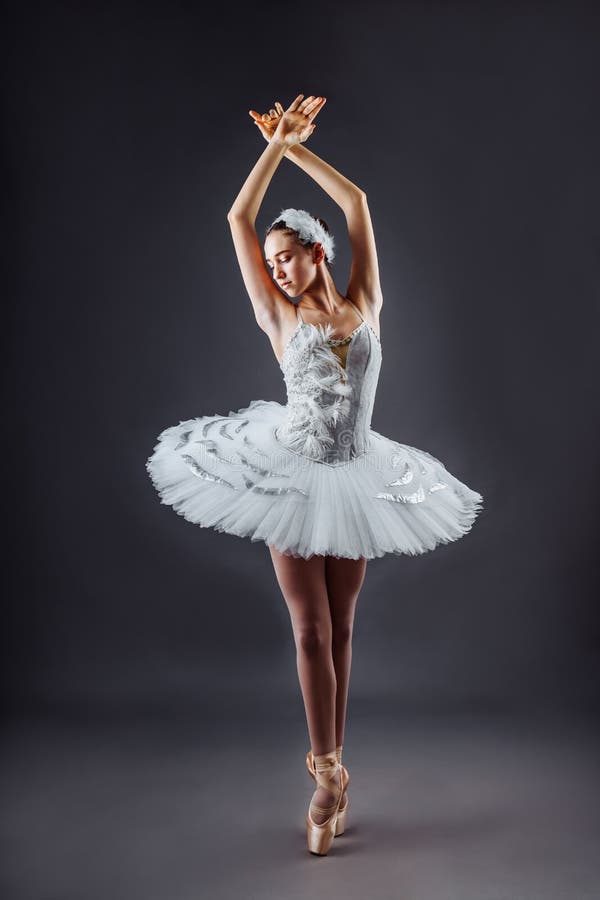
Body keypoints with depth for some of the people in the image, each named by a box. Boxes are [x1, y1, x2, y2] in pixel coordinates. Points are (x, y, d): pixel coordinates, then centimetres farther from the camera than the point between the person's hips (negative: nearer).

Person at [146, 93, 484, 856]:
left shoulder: (364, 307, 5)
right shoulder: (279, 317, 1)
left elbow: (357, 203, 10)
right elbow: (238, 218, 2)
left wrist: (299, 146, 16)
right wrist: (276, 144, 7)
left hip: (354, 481, 2)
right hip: (292, 478, -2)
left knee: (341, 627, 9)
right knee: (311, 628, 0)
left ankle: (329, 763, 20)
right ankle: (329, 773, 12)